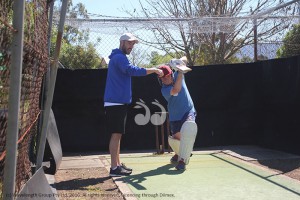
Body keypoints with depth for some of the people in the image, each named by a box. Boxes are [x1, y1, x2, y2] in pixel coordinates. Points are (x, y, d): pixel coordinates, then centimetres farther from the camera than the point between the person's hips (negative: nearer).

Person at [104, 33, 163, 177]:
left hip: (119, 102, 11)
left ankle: (118, 164, 18)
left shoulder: (119, 57, 22)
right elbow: (131, 70, -29)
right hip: (115, 103, -11)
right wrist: (153, 70, -27)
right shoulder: (119, 57, -12)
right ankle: (114, 168, -8)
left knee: (117, 135, 12)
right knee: (116, 134, -10)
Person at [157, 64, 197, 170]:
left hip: (188, 112, 0)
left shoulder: (177, 75, -3)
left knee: (189, 128, -31)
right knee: (175, 138, 7)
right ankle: (178, 153, 46)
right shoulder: (164, 90, -16)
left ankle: (182, 160, -31)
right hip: (175, 117, 0)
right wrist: (181, 72, -35)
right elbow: (176, 90, -36)